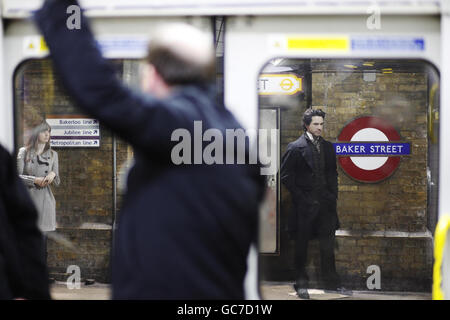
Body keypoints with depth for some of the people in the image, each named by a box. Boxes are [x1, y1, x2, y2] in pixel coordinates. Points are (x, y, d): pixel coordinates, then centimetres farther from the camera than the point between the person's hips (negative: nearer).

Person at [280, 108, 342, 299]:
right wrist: (300, 197, -10)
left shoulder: (328, 147, 11)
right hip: (305, 205, -4)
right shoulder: (295, 148, -6)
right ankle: (301, 284, 13)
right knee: (302, 245, 5)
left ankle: (331, 282, 15)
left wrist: (333, 195, 7)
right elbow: (286, 176, -6)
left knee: (328, 244, 7)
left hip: (325, 204, 4)